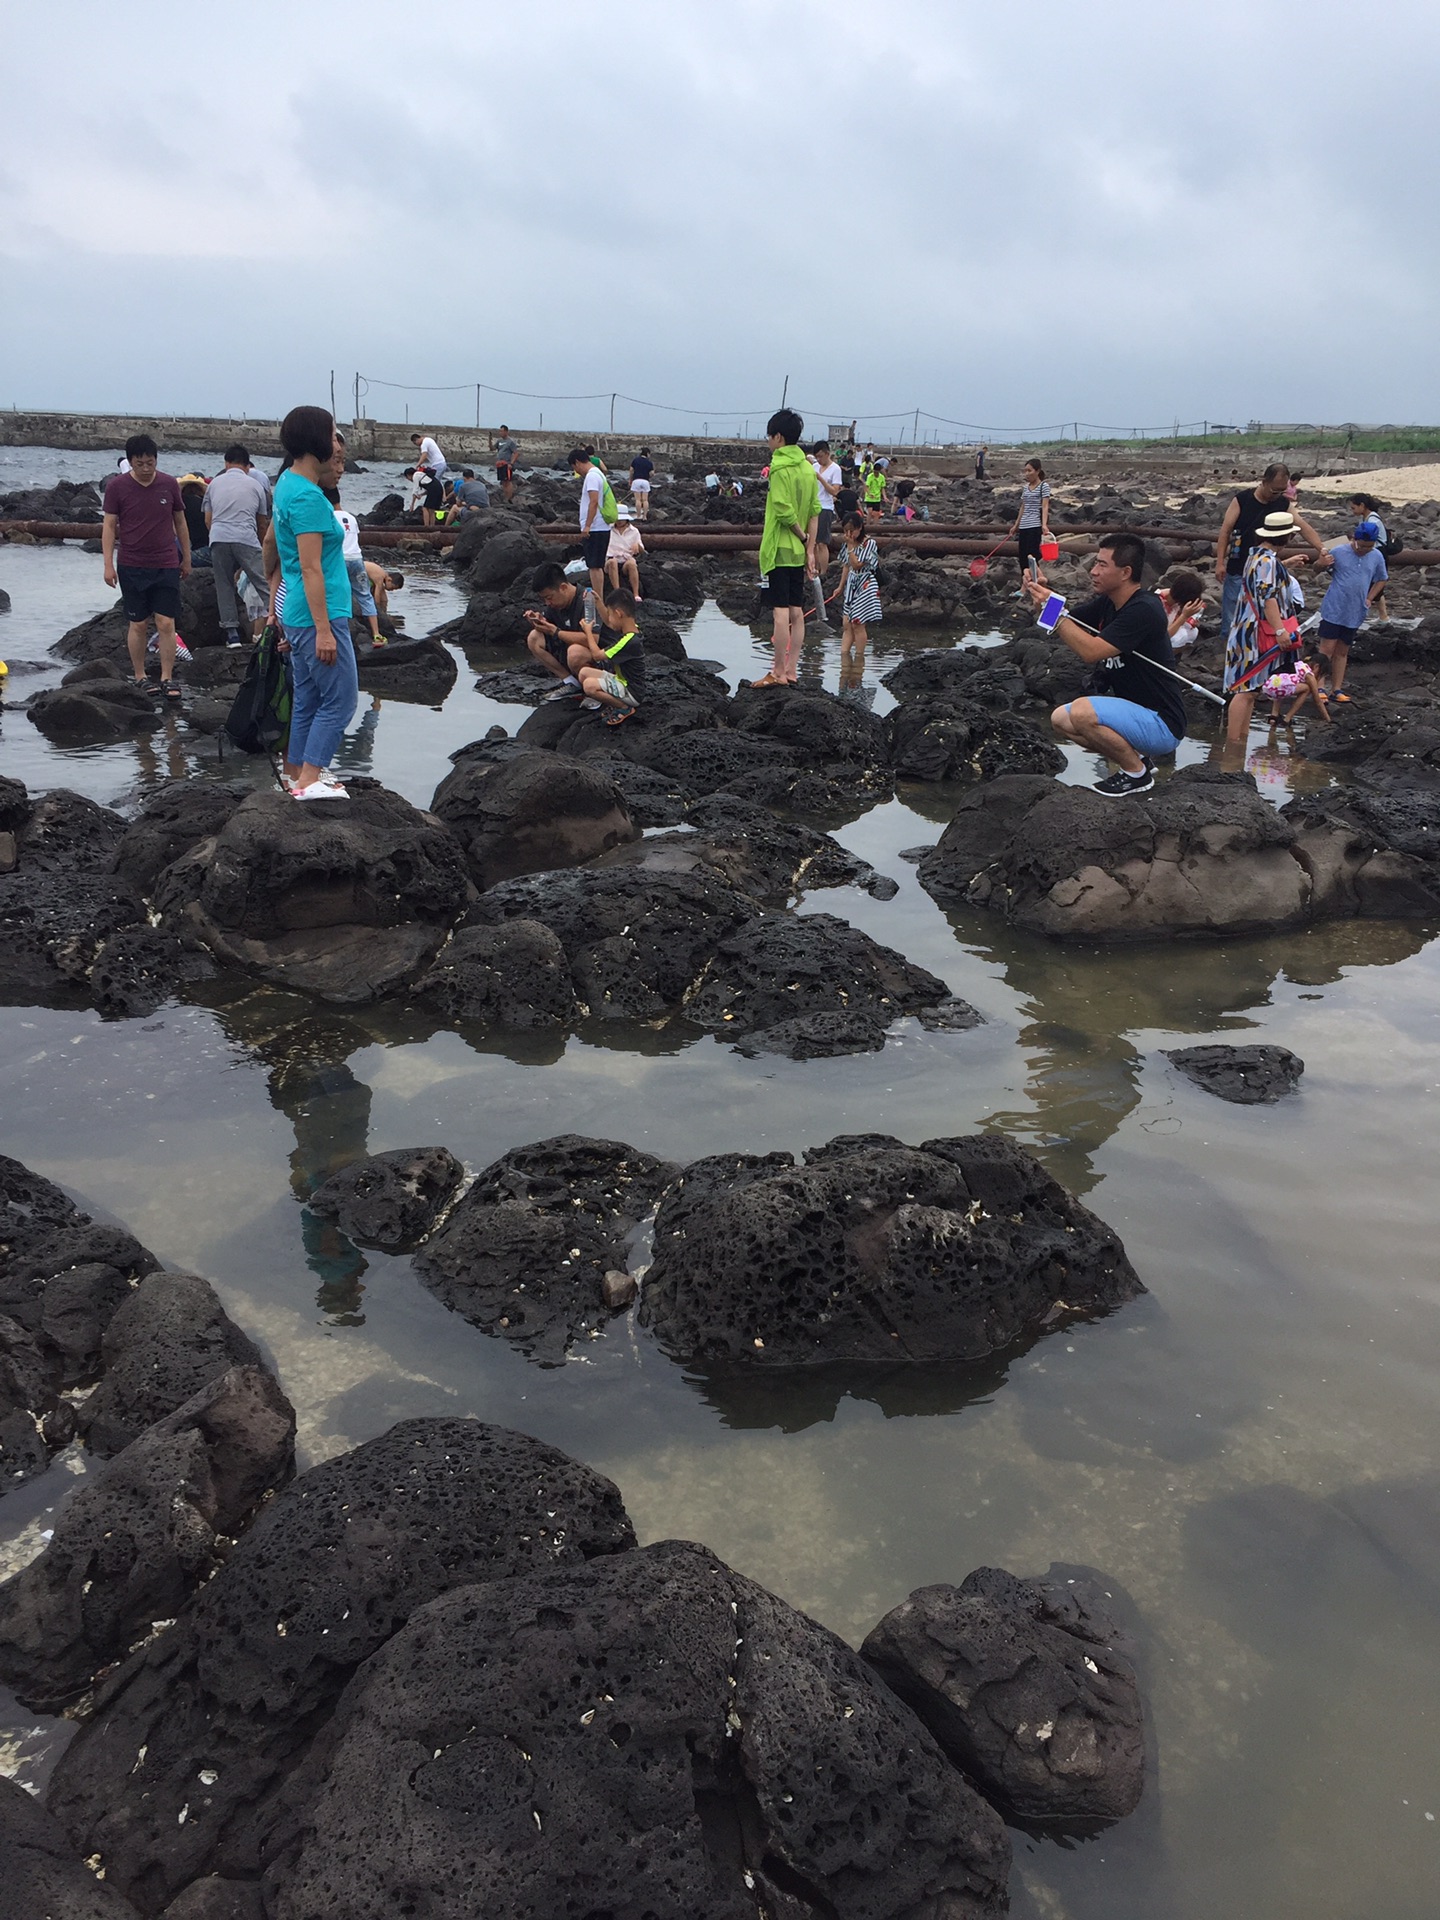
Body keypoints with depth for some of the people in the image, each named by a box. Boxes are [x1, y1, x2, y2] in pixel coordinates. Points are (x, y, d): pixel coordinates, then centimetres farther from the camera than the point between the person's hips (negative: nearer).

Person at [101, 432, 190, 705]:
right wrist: (108, 564, -7)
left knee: (166, 623, -5)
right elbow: (109, 525, -1)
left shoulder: (169, 484, 1)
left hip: (167, 567, 1)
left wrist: (186, 559, 15)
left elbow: (180, 522, 11)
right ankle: (140, 678, 15)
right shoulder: (116, 486, -4)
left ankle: (167, 680, 1)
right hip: (132, 567, 0)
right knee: (138, 624, 5)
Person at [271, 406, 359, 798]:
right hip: (320, 616, -10)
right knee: (340, 700, -6)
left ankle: (300, 773, 22)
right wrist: (324, 630, -22)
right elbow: (311, 569, -21)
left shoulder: (286, 484, 12)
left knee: (308, 699, 15)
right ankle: (309, 781, -7)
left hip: (297, 615, 10)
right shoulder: (309, 498, -18)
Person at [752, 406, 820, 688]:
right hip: (798, 552, 8)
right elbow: (814, 512, 8)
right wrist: (810, 549, 7)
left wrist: (803, 537, -6)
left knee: (781, 612, -6)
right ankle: (791, 670, 15)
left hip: (779, 550, -8)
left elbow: (784, 512, -20)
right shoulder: (807, 467, 10)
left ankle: (778, 673, -4)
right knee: (797, 612, 9)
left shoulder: (780, 467, -13)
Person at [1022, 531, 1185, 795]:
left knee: (1081, 713, -28)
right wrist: (1041, 596, -11)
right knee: (1060, 719, 5)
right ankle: (1136, 755, 12)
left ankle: (1137, 773, -6)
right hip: (1134, 712, 9)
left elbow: (1092, 651, -31)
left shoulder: (1144, 610, -23)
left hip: (1162, 724, -9)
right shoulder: (1107, 603, 5)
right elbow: (1062, 630, 8)